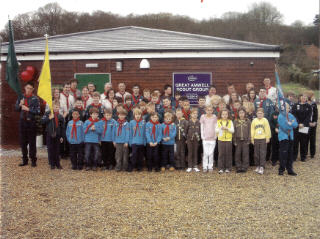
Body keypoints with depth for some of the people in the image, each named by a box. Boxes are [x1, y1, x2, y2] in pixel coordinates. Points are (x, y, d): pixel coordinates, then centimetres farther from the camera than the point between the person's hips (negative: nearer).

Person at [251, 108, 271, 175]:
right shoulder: (254, 120, 4)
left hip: (263, 139, -2)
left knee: (263, 154, -4)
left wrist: (268, 138, -1)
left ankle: (262, 167, -3)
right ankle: (257, 166, 18)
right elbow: (252, 130, 7)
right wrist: (252, 139, 5)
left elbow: (267, 130, 1)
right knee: (256, 154, 7)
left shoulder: (265, 120, -1)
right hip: (256, 139, 2)